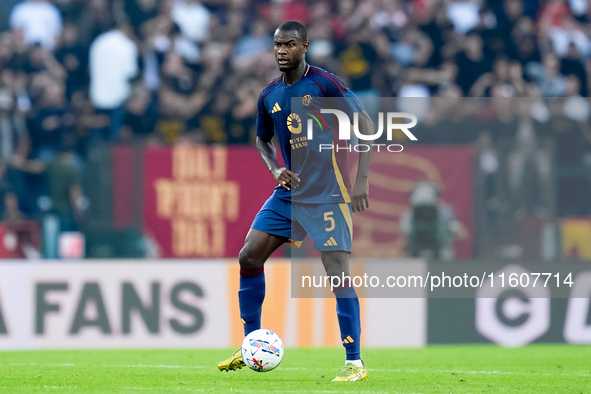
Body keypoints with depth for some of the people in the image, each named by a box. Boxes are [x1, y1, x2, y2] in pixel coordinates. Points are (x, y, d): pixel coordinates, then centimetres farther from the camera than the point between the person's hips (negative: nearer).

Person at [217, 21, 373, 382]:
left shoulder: (324, 83, -11)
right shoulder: (269, 95, 7)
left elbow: (365, 123, -10)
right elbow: (263, 139, 23)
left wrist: (362, 179, -16)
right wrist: (274, 169, 1)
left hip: (327, 195, -7)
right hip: (289, 190, 7)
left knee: (338, 274, -14)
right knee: (249, 257, 3)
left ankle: (355, 364, -10)